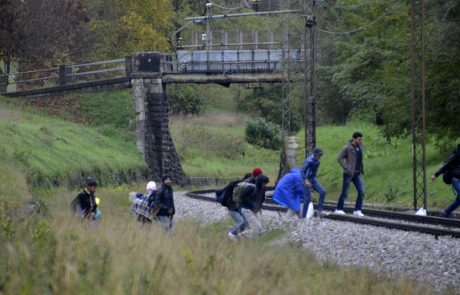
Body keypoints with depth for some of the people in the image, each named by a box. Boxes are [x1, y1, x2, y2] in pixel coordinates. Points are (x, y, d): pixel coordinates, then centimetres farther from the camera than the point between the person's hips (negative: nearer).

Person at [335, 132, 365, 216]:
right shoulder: (347, 148, -11)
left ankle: (357, 211, 0)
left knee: (361, 191, -4)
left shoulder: (360, 146, 9)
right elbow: (339, 158, -11)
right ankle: (339, 209, 15)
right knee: (345, 192, 1)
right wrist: (346, 168, -17)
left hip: (357, 174, 6)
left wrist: (362, 169, 12)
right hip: (349, 174, -6)